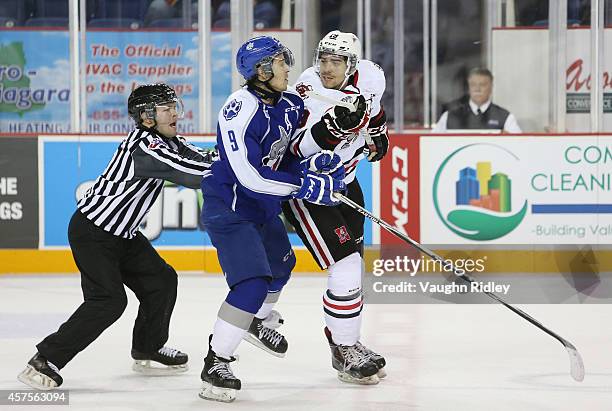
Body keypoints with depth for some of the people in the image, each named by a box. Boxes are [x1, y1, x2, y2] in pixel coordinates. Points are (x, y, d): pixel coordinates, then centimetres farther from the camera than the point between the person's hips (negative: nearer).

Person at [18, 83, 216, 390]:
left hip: (123, 233, 10)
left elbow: (202, 160, 0)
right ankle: (45, 360, -15)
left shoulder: (167, 142, 6)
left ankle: (148, 350, 27)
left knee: (161, 280, 10)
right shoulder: (144, 147, -25)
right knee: (108, 301, -18)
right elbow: (191, 174, -32)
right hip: (91, 231, -10)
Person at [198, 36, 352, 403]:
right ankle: (217, 363, -11)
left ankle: (257, 322, 56)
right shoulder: (240, 110, -27)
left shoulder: (288, 103, -2)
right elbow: (249, 176, -31)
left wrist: (319, 160, -9)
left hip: (265, 207, 9)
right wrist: (304, 184, -30)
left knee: (281, 265, 29)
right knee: (252, 283, -20)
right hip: (230, 208, -9)